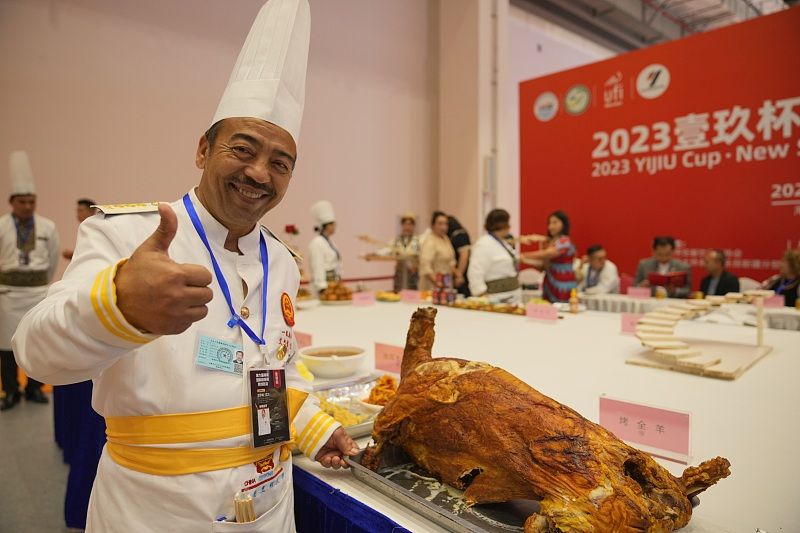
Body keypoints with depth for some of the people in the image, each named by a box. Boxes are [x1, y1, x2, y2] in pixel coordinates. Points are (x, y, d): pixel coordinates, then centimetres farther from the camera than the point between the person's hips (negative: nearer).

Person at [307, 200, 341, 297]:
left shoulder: (329, 241, 15)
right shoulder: (316, 243, -13)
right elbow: (317, 268, -18)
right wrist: (323, 289, -21)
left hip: (334, 283, 9)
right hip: (325, 284, -9)